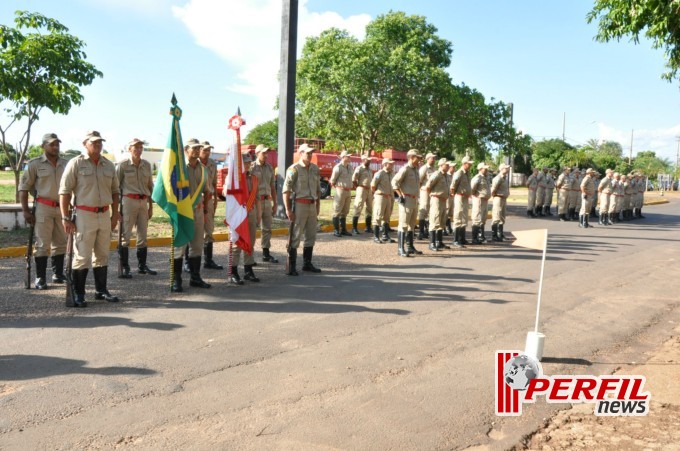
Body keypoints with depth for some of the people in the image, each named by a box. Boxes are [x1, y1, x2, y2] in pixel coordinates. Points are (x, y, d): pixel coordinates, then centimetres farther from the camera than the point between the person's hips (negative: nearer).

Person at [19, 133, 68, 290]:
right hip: (43, 208, -4)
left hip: (62, 208, 5)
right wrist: (25, 211, -8)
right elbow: (23, 187, -2)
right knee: (42, 244, -4)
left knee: (60, 243, 11)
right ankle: (40, 278, 3)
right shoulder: (35, 164, -2)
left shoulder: (65, 164, 9)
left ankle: (58, 274, 23)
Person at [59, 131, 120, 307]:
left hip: (105, 214, 6)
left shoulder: (109, 165, 11)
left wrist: (115, 214, 13)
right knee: (82, 256, -3)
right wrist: (65, 218, -12)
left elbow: (115, 190, 18)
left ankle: (101, 290, 23)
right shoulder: (76, 163, -5)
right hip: (84, 214, -5)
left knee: (102, 255, 12)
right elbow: (64, 191, -8)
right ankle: (78, 294, 6)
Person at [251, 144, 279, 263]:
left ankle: (266, 254, 20)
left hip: (267, 201, 6)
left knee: (267, 229, 11)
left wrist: (275, 204, 12)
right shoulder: (252, 167, -6)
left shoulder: (269, 168, 11)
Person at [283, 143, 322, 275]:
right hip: (300, 205, -7)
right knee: (296, 236, -4)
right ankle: (291, 267, 2)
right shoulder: (294, 169, -9)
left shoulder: (315, 169, 10)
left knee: (311, 236, 12)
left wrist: (318, 206, 15)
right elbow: (286, 190, -11)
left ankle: (307, 264, 24)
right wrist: (288, 210, -15)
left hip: (312, 205, 7)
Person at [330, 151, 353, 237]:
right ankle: (336, 230, 2)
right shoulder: (338, 167, -13)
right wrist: (336, 186, 5)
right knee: (337, 211, -2)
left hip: (348, 191, 8)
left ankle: (343, 230, 20)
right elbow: (332, 180, -8)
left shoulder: (349, 167, 11)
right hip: (341, 190, -8)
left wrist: (350, 189, 15)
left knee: (345, 211, 13)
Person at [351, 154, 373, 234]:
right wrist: (358, 188, -9)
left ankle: (368, 227, 21)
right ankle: (354, 228, -3)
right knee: (358, 209, -7)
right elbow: (353, 180, -12)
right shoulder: (359, 168, -8)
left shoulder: (370, 169, 15)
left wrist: (372, 189, 13)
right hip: (361, 190, -8)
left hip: (369, 191, 8)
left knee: (369, 209, 12)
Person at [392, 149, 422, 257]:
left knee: (412, 225, 13)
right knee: (403, 224, -8)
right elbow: (394, 182, -19)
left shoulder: (416, 169, 15)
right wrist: (401, 195, -20)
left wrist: (416, 197, 18)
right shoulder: (405, 169, -12)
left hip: (415, 200, 9)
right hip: (407, 200, -9)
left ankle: (410, 247, 22)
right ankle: (400, 249, -7)